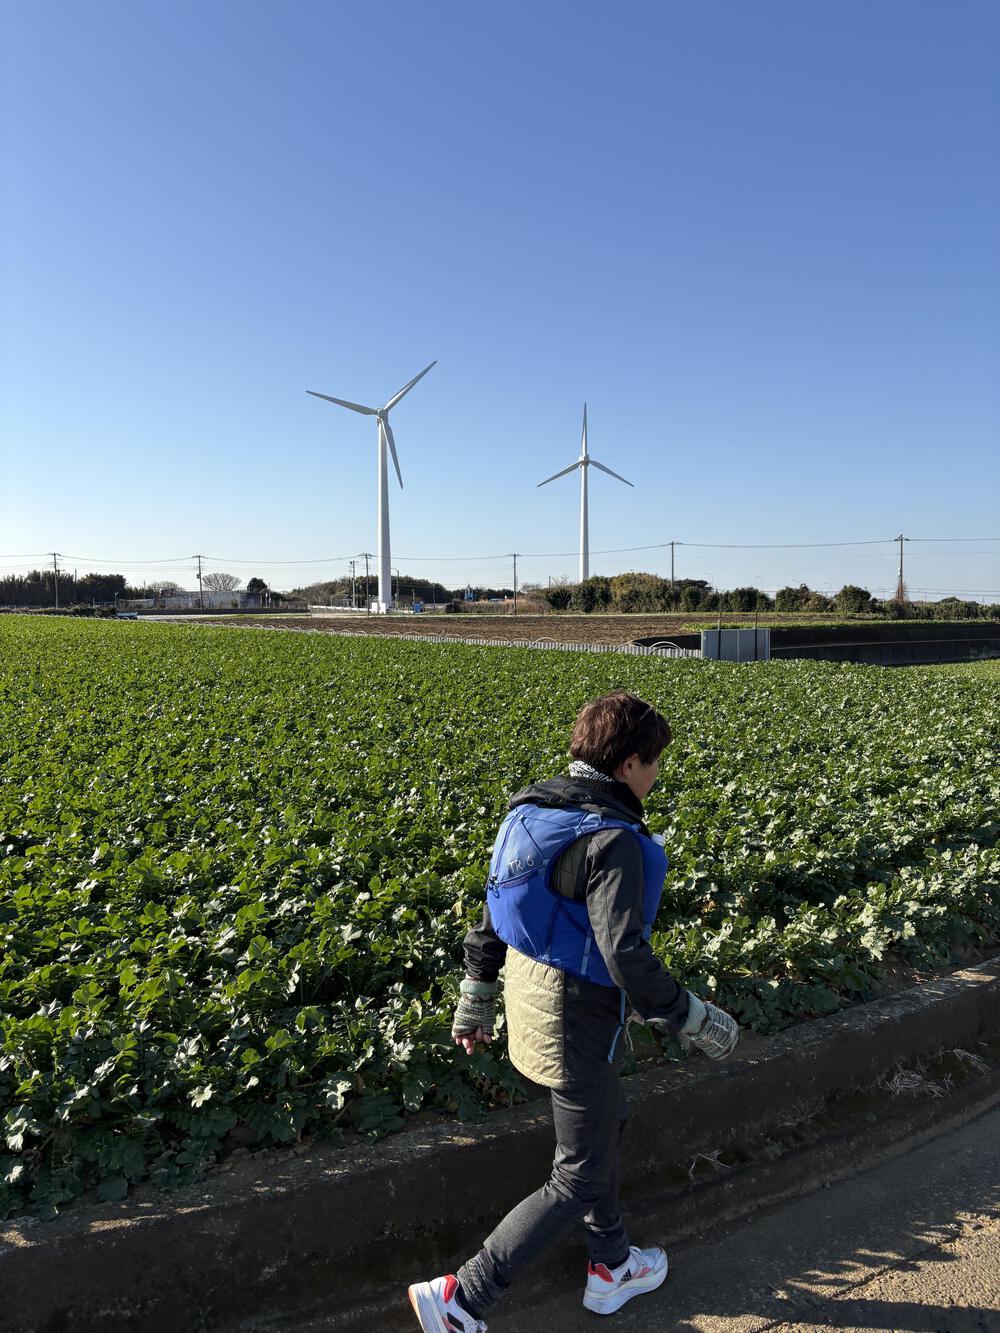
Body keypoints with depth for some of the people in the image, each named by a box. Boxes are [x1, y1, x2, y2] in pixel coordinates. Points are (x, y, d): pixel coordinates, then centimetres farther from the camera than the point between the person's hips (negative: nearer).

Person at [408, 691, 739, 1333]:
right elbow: (626, 956, -29)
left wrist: (477, 996, 18)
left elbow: (493, 908, 7)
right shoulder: (613, 840, -26)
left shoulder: (534, 813, 0)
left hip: (529, 992, 9)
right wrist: (696, 1020, -14)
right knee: (581, 1179, 11)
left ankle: (612, 1266, 47)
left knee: (607, 1119, 29)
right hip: (577, 1017, -9)